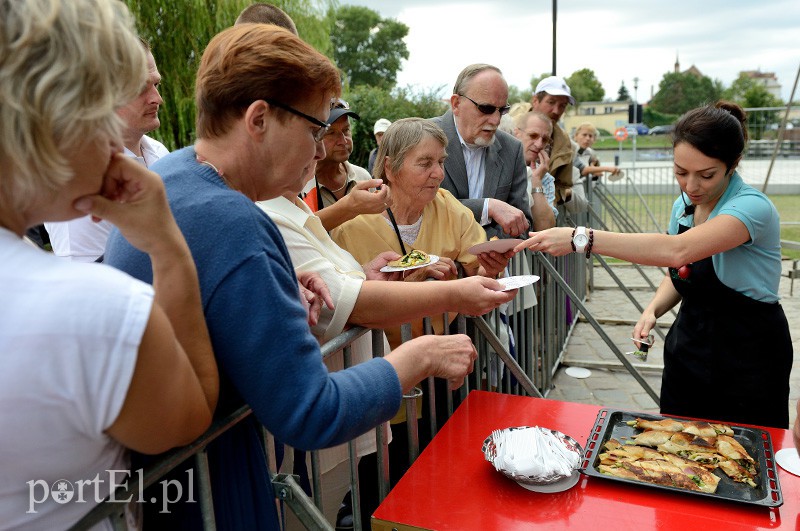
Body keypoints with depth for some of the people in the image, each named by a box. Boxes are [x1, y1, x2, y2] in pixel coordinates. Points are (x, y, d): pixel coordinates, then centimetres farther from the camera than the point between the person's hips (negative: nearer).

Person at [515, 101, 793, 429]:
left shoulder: (753, 207, -22)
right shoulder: (682, 206, 1)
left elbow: (677, 251, -39)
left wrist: (582, 238, -43)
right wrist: (653, 310, -7)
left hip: (748, 356, -6)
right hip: (688, 349, 6)